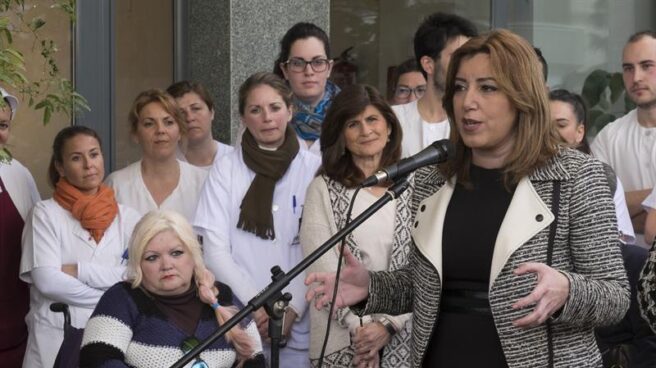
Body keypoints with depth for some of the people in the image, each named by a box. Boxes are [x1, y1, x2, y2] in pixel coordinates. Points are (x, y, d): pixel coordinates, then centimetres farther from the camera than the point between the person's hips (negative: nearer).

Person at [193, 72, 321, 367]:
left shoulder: (313, 168, 1)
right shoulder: (226, 169, 1)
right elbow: (215, 250, -3)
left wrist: (291, 308, -11)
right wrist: (258, 307, -11)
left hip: (299, 323, 0)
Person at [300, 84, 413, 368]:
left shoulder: (413, 187, 5)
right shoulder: (323, 189, 2)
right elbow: (322, 265, -7)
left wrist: (388, 323, -13)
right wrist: (360, 326, -15)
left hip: (402, 339, 1)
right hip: (341, 341, -1)